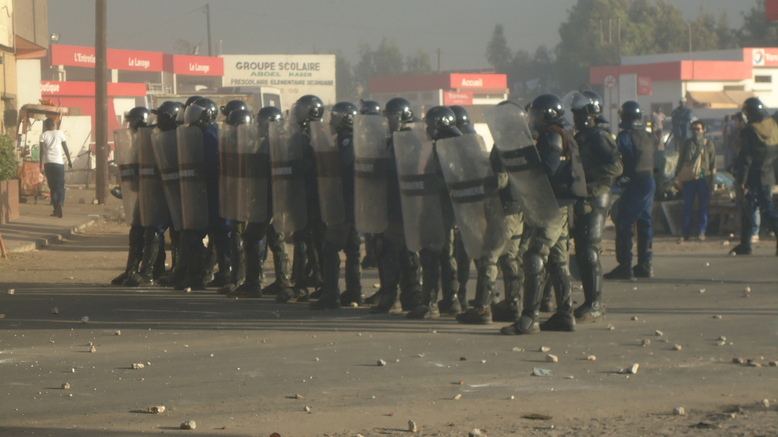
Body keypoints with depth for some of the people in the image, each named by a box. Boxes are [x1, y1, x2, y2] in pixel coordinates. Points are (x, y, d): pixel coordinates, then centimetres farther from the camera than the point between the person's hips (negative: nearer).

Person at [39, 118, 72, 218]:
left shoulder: (43, 135, 7)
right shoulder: (60, 133, 7)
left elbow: (42, 151, 0)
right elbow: (65, 148, 8)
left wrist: (41, 165, 0)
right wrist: (69, 161, 16)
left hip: (48, 163, 1)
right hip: (59, 162, -1)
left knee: (52, 187, 10)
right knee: (60, 185, -1)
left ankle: (56, 209, 7)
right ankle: (60, 203, -28)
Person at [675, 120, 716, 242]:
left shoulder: (708, 144, 9)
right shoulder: (687, 144, 11)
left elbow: (713, 164, 10)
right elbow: (680, 161, 12)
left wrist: (712, 179, 4)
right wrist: (679, 177, 4)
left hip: (703, 178, 0)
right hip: (689, 178, 0)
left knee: (703, 206, -1)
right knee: (688, 206, -2)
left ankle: (701, 231, 2)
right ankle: (686, 233, 1)